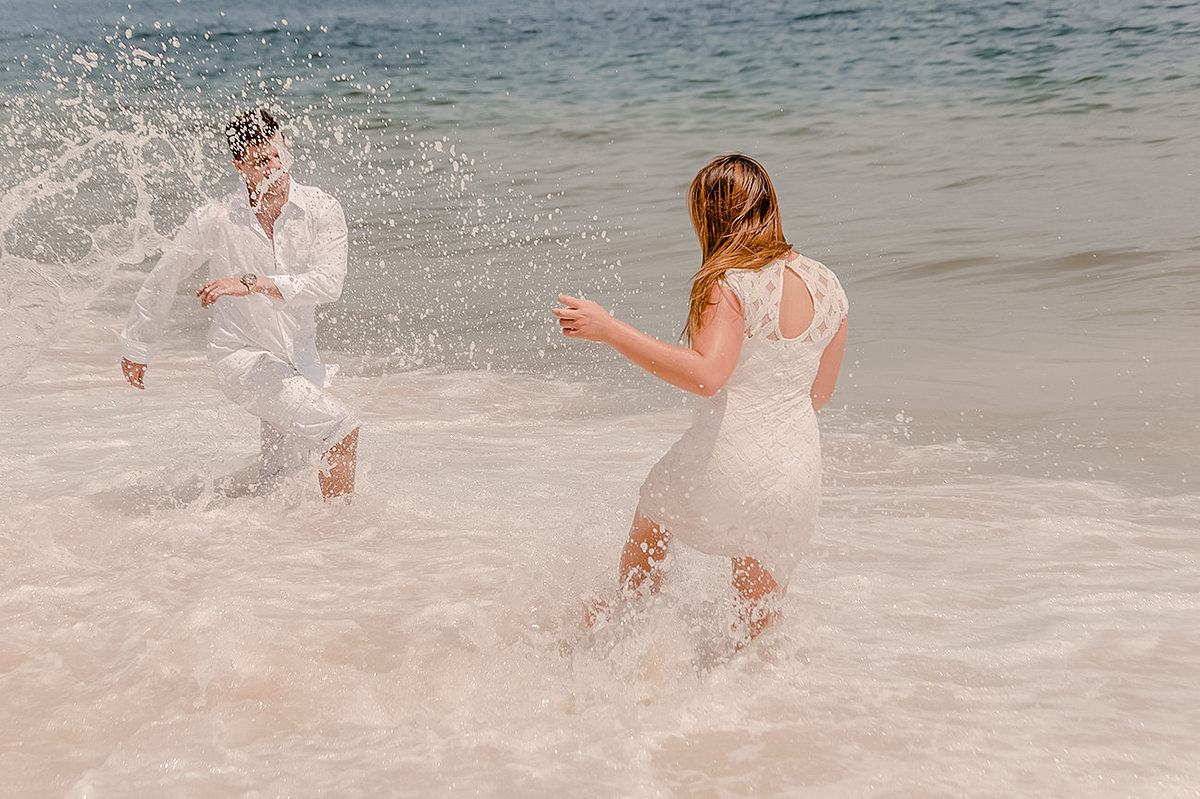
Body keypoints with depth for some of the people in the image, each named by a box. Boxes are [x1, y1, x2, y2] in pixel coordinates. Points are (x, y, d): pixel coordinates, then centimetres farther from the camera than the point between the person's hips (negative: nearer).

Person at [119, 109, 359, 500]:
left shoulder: (321, 211, -8)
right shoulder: (215, 222, -12)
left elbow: (329, 282, -22)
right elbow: (163, 279, 3)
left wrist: (253, 284, -32)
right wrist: (136, 348, 12)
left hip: (299, 359, 4)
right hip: (241, 355, -4)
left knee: (280, 476, 14)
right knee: (341, 429, -19)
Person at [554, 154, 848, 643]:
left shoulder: (732, 286, -15)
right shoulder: (827, 285, 5)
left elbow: (706, 375, -30)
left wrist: (610, 331, -27)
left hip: (725, 464, -4)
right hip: (799, 471, 4)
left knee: (650, 521, 30)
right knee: (760, 623, 21)